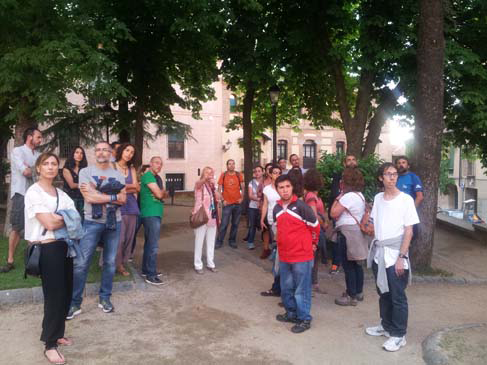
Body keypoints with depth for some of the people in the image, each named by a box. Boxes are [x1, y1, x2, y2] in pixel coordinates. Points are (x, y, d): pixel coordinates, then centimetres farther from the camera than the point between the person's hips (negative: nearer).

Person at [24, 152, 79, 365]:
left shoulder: (61, 194, 14)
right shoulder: (33, 192, -8)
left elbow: (77, 220, 5)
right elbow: (49, 224, -16)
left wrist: (57, 219, -11)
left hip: (64, 246, 7)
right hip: (47, 248, -6)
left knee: (65, 293, 10)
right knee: (54, 295, -4)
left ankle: (57, 334, 28)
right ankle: (50, 345, 8)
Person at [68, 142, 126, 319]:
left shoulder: (118, 175, 8)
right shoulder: (85, 172, 0)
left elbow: (123, 199, -3)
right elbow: (89, 197, -13)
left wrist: (98, 195, -11)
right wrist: (112, 196, -7)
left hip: (114, 222, 3)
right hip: (92, 222, -3)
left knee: (110, 262, 8)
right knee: (81, 263, -4)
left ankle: (105, 298, 21)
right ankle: (75, 303, 5)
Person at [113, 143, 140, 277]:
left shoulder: (132, 169, 15)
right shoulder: (112, 166, 2)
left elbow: (137, 188, 5)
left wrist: (123, 188, -7)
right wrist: (131, 186, -5)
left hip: (131, 206, 5)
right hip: (117, 206, -5)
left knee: (129, 237, 7)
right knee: (119, 238, -8)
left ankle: (122, 264, 19)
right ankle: (115, 264, 8)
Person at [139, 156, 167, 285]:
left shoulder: (158, 178, 17)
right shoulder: (148, 176, -12)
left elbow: (164, 194, 15)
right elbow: (159, 194, -17)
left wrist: (162, 192, -6)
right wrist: (162, 191, 4)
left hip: (155, 214, 10)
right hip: (151, 214, -10)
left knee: (149, 243, 17)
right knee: (153, 246, -9)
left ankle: (146, 270, 27)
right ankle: (151, 275, -4)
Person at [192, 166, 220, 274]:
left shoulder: (212, 186, 12)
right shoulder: (199, 184, -8)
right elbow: (200, 182, -34)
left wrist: (218, 217, 13)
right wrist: (206, 178, -57)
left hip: (212, 218, 6)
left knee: (211, 242, 13)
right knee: (199, 242, 1)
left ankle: (210, 263, 24)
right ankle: (198, 265, 10)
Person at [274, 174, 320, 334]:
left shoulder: (301, 206, -14)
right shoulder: (277, 208, 5)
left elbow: (315, 226, -4)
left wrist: (313, 243, 8)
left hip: (301, 255, -6)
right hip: (284, 255, 6)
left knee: (301, 290, 3)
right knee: (286, 288, 17)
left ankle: (304, 319, 15)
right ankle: (291, 313, 34)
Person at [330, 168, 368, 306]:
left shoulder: (348, 196, -18)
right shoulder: (359, 195, 14)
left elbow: (333, 213, -18)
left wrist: (338, 197, -9)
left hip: (348, 232, -10)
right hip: (358, 231, 10)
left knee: (348, 265, -3)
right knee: (356, 264, 16)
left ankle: (351, 296, 2)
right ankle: (358, 292, 26)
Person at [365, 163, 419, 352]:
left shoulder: (406, 199, -9)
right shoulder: (377, 198, 6)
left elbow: (408, 231, -10)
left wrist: (401, 257, -14)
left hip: (395, 254, -5)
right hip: (378, 252, 5)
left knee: (397, 296, 2)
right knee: (383, 293, 16)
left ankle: (398, 334, 14)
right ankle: (386, 326, 32)